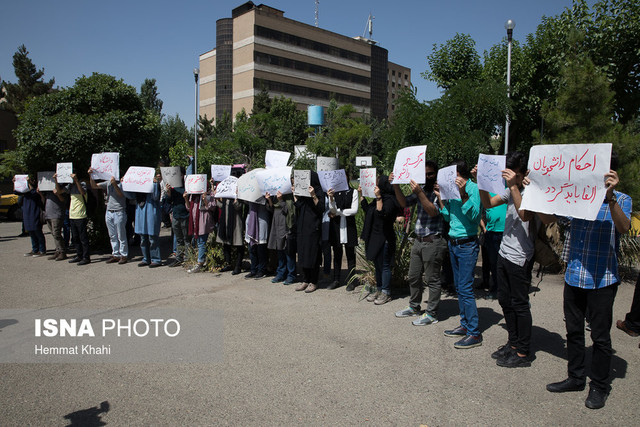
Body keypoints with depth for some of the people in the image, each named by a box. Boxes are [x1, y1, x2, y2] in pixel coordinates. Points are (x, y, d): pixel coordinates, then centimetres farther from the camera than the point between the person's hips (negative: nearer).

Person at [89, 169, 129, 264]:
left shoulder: (122, 183, -6)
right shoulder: (108, 183, 11)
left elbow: (121, 194, -22)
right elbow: (94, 186, 10)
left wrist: (115, 184, -37)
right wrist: (91, 175, -4)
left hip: (119, 213, -6)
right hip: (109, 212, 6)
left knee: (121, 236, -1)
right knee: (112, 236, 10)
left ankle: (124, 255, 7)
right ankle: (115, 255, 17)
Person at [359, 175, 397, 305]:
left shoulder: (390, 200, -15)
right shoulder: (378, 199, 13)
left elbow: (382, 214, -29)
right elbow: (367, 209, 24)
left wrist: (378, 197, -31)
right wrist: (361, 194, 21)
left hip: (384, 238, -9)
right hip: (375, 237, 9)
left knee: (384, 266, -1)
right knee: (377, 265, 16)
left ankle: (386, 293, 9)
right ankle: (379, 290, 27)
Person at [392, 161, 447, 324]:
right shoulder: (421, 189, 11)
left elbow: (433, 211, -21)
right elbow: (404, 203, 9)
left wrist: (419, 193, -29)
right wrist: (396, 186, -4)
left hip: (433, 242, -8)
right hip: (418, 240, 8)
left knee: (432, 279, 1)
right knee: (413, 277, 17)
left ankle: (431, 314, 12)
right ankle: (414, 307, 33)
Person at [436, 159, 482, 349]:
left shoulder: (474, 188, -11)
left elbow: (475, 216, -22)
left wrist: (463, 194, -29)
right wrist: (440, 198, 11)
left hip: (467, 244, -9)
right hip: (453, 243, 9)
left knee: (465, 288, -9)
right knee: (459, 287, 13)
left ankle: (474, 333, -1)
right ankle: (465, 325, 24)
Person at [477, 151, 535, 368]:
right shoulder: (510, 190, 10)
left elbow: (525, 215, -30)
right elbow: (488, 204, 17)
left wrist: (514, 186, -32)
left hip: (519, 257, -9)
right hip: (504, 252, 9)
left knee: (519, 304, 0)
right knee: (505, 300, 16)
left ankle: (523, 353, 13)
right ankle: (513, 343, 31)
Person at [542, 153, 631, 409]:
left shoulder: (620, 200, -5)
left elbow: (624, 228, -24)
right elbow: (548, 219, 8)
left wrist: (610, 196, -38)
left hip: (602, 280, -4)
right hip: (574, 277, 4)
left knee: (600, 336, 7)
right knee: (573, 331, 15)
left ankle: (599, 386, 24)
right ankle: (576, 377, 32)